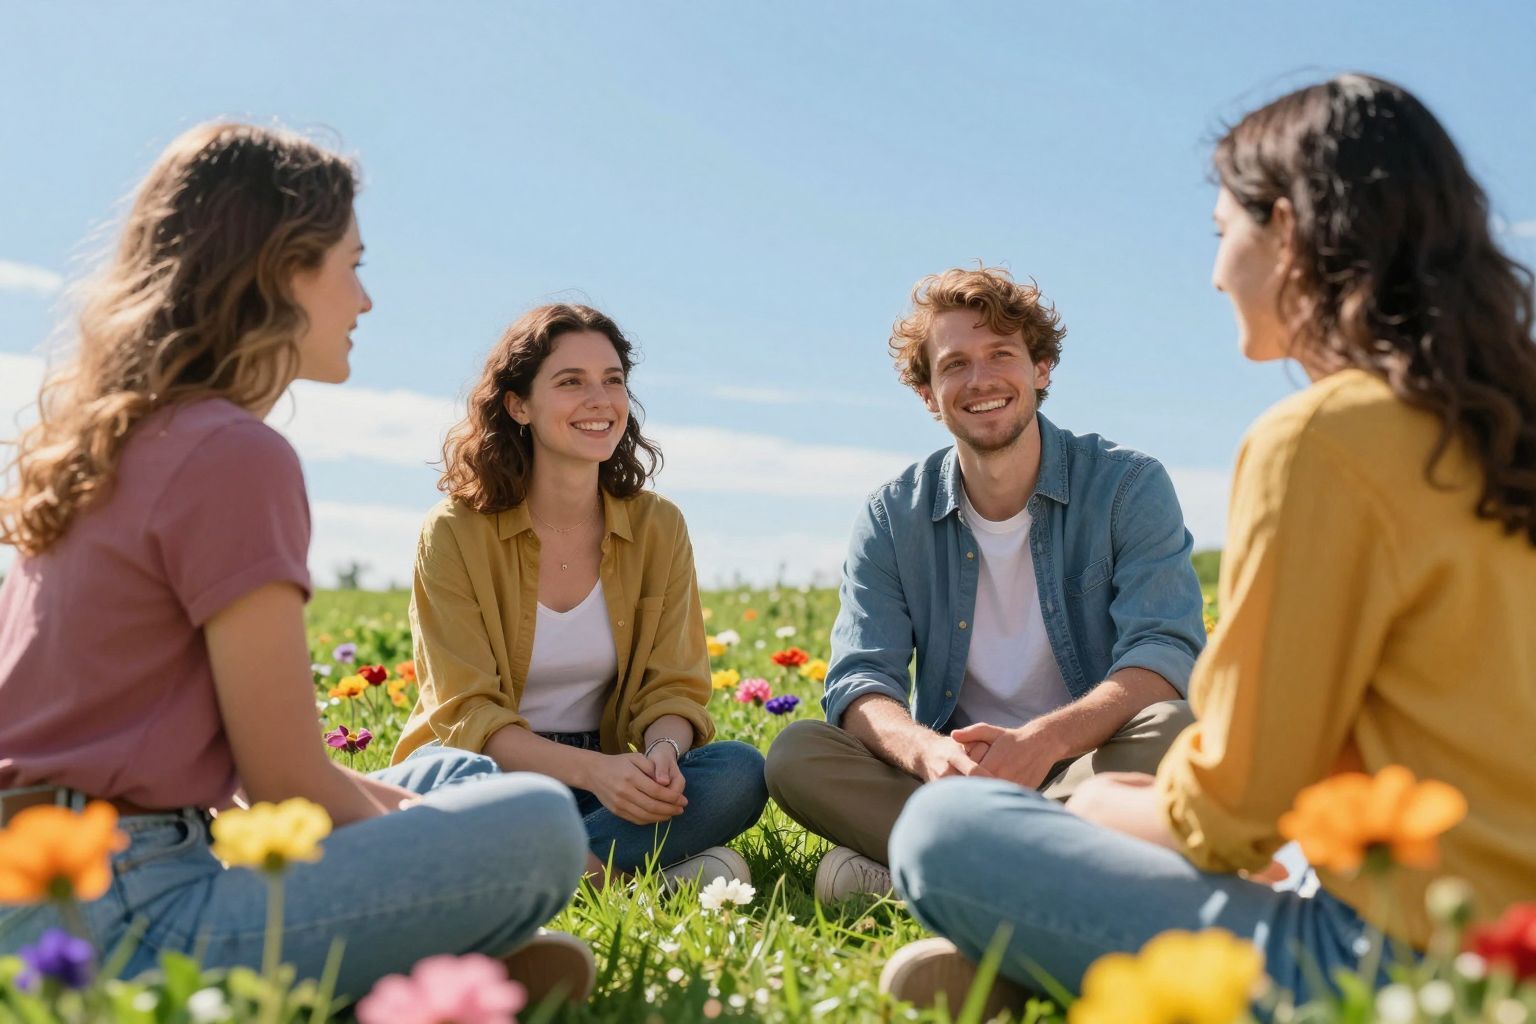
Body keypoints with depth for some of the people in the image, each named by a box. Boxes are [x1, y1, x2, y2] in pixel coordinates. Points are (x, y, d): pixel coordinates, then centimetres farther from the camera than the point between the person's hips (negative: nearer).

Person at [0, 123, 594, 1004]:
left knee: (450, 776, 19)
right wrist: (409, 827, 4)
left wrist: (392, 803, 12)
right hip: (118, 913, -10)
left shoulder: (116, 440, 14)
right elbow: (288, 781, -14)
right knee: (539, 821, -17)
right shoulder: (234, 453, -15)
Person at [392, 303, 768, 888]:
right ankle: (654, 865, -24)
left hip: (602, 777, 3)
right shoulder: (455, 533, -8)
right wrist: (594, 771, -30)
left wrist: (664, 752, -25)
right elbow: (468, 714, -14)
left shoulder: (658, 528, 2)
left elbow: (671, 687, 0)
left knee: (740, 772, -25)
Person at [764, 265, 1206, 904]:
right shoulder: (892, 517, 3)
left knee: (1171, 732, -33)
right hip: (956, 774, 2)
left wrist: (1046, 739, -35)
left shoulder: (1128, 486, -3)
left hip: (1088, 767, -1)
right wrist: (929, 752, -32)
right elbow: (859, 680, -7)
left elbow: (1164, 654, -16)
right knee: (796, 755, -21)